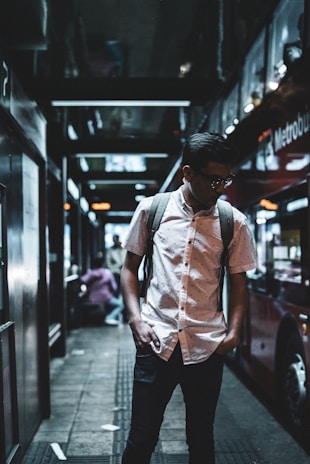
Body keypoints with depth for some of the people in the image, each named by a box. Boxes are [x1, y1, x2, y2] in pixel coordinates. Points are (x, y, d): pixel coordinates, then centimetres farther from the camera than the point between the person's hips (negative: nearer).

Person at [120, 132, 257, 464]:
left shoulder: (234, 222, 1)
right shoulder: (151, 209, 0)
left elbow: (238, 282, 10)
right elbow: (130, 268, 8)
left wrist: (233, 331, -4)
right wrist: (136, 319, -4)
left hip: (207, 346, 1)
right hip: (156, 341, -1)